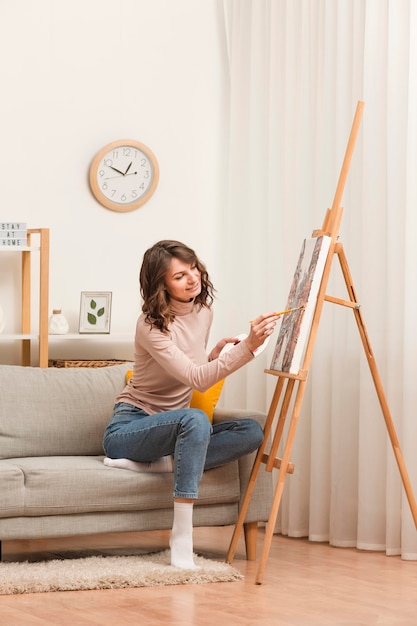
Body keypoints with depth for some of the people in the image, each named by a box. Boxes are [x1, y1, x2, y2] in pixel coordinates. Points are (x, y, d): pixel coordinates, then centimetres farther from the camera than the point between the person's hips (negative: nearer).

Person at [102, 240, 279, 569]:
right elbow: (196, 379, -30)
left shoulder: (203, 311, 5)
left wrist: (216, 353, -2)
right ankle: (182, 539, -40)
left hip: (172, 427, 7)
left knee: (252, 431, -17)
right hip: (128, 428, -7)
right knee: (195, 419, -39)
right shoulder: (152, 325, -18)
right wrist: (248, 346, -41)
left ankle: (159, 463, -23)